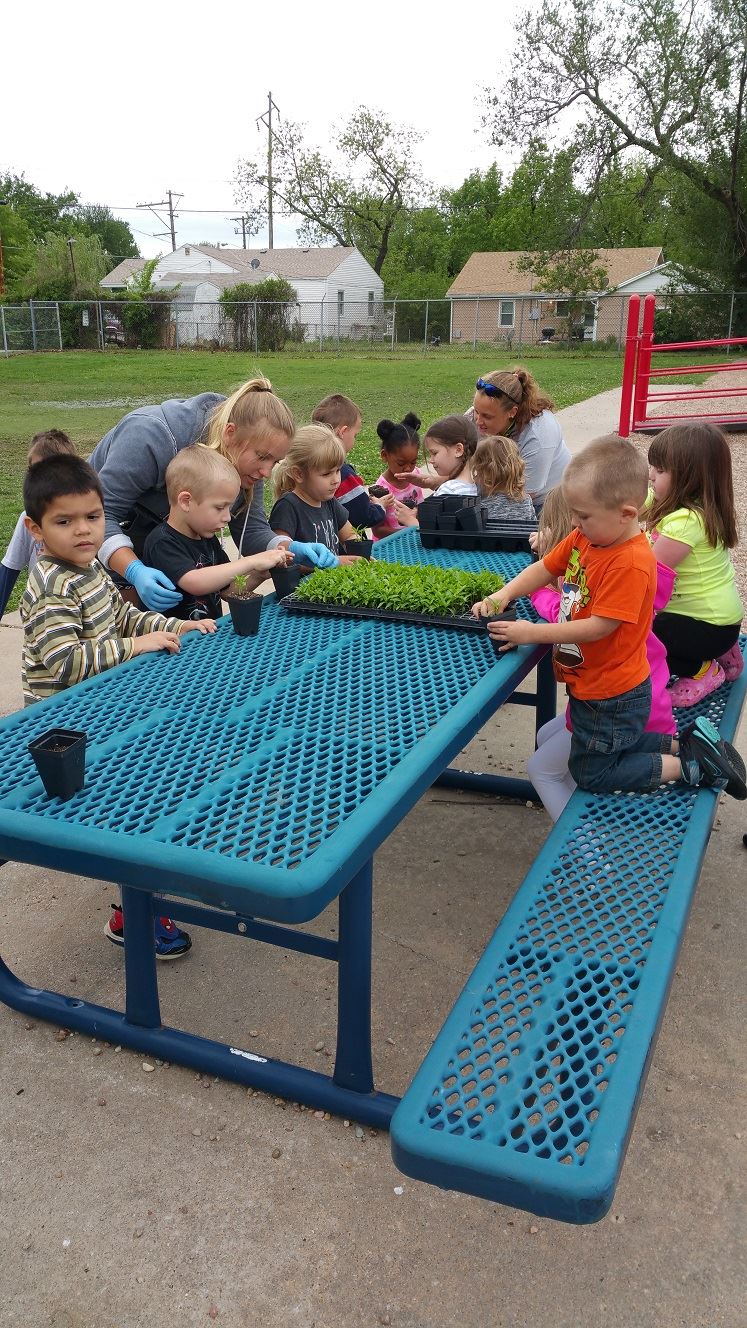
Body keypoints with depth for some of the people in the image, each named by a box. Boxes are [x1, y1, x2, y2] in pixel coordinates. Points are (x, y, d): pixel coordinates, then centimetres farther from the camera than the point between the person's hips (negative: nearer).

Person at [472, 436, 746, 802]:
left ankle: (692, 767, 8)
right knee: (613, 745, 28)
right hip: (590, 684, 10)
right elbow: (544, 568, 5)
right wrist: (502, 596, -11)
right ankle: (688, 743, 25)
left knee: (590, 774, 6)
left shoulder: (631, 563, -31)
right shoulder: (583, 538, -5)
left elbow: (598, 627, -30)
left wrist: (533, 633, -26)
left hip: (611, 695, -9)